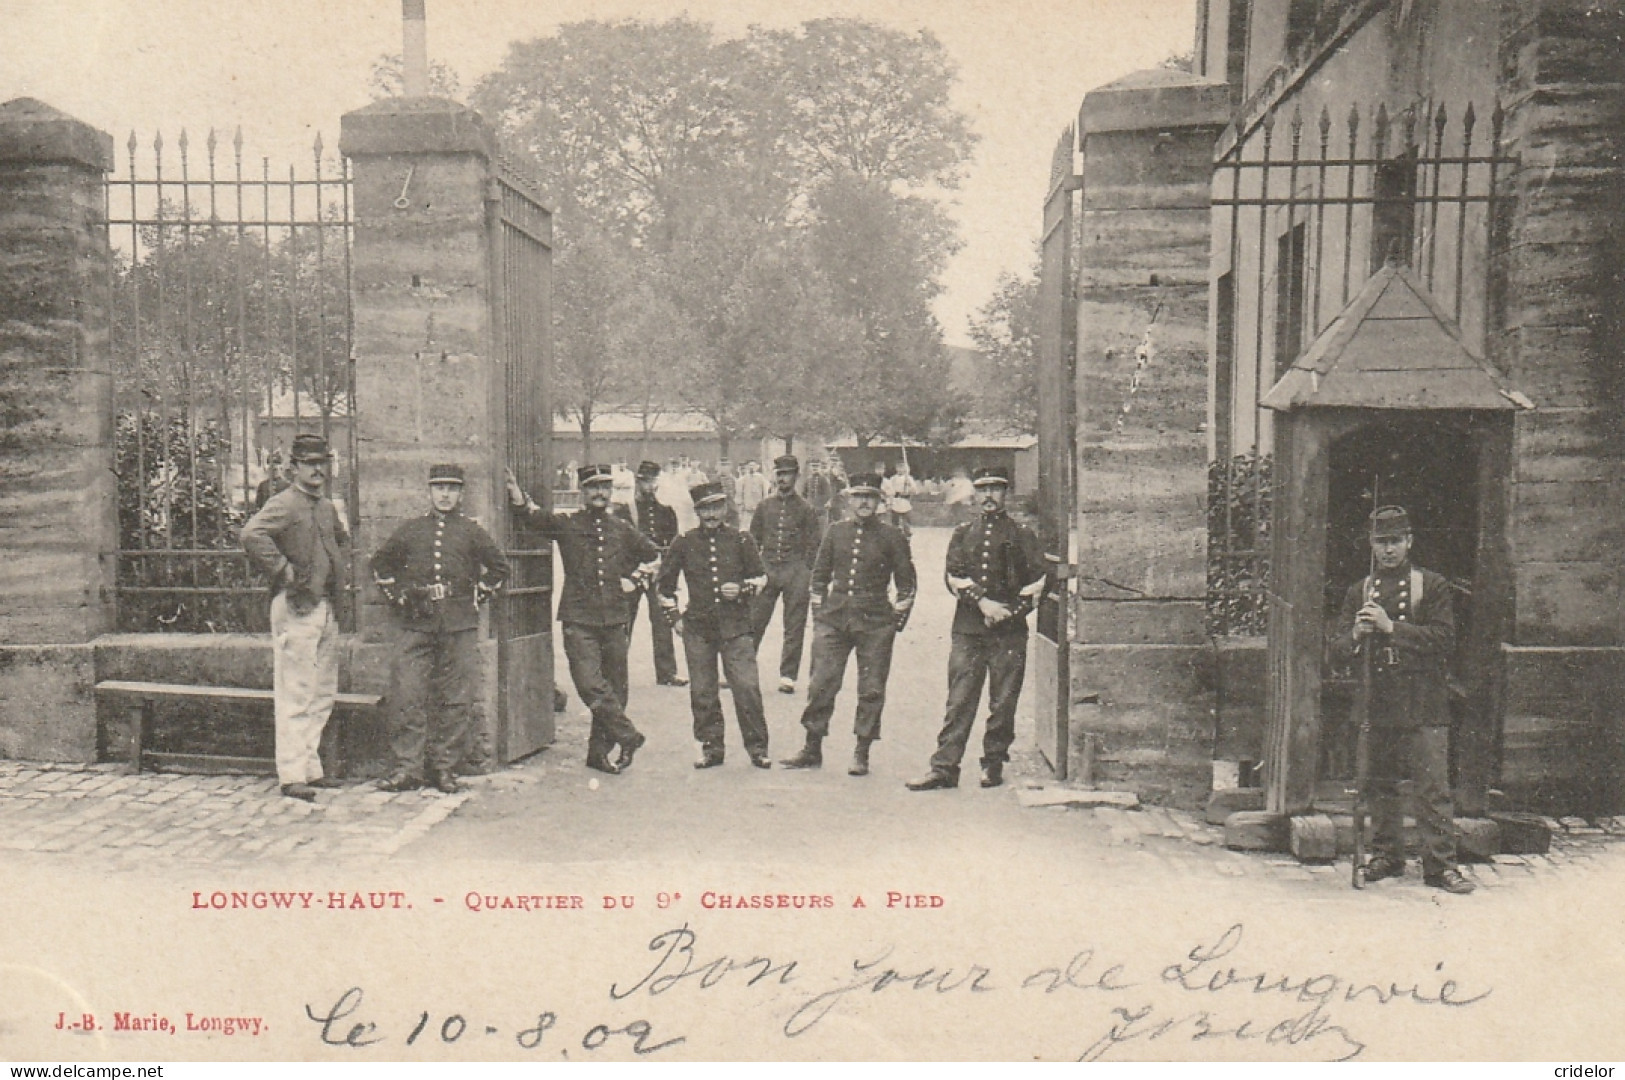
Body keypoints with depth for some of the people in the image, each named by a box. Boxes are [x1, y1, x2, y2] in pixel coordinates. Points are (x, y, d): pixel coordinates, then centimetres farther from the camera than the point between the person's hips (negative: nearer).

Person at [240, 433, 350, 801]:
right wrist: (283, 571, -22)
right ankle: (292, 776, -1)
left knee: (323, 694, 13)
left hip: (327, 606, 9)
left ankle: (311, 767, 23)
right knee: (296, 695, -6)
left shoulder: (328, 507, 15)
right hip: (297, 608, -9)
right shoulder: (284, 503, -10)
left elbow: (342, 538, 35)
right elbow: (252, 535, -27)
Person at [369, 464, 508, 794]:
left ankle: (444, 767, 10)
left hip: (460, 624, 0)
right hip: (416, 622, 1)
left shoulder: (472, 530, 9)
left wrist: (476, 597, 6)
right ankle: (407, 767, 3)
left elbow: (499, 568, 14)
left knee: (456, 700, 1)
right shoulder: (410, 529, 12)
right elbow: (380, 564, 21)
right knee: (407, 696, -4)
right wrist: (397, 597, 10)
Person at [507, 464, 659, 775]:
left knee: (614, 689, 6)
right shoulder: (567, 525, 4)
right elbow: (533, 514, -9)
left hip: (614, 620, 3)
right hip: (579, 620, -3)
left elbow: (652, 555, 26)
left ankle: (600, 752, 19)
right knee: (590, 684, -16)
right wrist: (515, 492, -24)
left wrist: (634, 579, 15)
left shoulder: (622, 529, 11)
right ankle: (628, 736, 0)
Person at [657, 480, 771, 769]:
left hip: (735, 626, -1)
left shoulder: (741, 540, 4)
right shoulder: (684, 543, 5)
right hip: (697, 628, 1)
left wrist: (742, 588, -8)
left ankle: (757, 748, 5)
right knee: (702, 691, 5)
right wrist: (674, 615, 10)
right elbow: (665, 583, 16)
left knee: (747, 686, -7)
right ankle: (711, 748, 17)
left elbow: (762, 577, 12)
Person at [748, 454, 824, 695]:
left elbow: (814, 544, 3)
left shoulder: (806, 509, 2)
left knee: (794, 626, 3)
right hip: (766, 569, 2)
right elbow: (753, 539, 13)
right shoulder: (764, 506, 9)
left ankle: (787, 677, 9)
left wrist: (806, 573, -5)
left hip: (796, 573, -2)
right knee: (753, 622, 2)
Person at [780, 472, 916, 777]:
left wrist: (896, 622, 0)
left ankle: (862, 754, 13)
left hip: (874, 624, -2)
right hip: (834, 618, 2)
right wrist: (818, 614, 10)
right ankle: (812, 750, 14)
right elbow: (819, 575, 15)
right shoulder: (835, 532, 8)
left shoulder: (893, 537, 0)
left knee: (871, 689, 2)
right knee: (821, 684, 2)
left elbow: (907, 584, 5)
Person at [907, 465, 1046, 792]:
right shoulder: (962, 534, 14)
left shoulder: (1023, 535, 9)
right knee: (959, 701, -1)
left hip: (1009, 631, -1)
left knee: (1003, 703, 2)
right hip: (967, 630, 1)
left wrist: (1009, 611, -9)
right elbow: (954, 577, 3)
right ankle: (944, 767, 1)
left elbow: (1038, 582, 3)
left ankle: (994, 764, 16)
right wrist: (984, 602, -12)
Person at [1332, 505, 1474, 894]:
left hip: (1422, 704, -3)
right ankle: (1387, 855, 21)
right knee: (1381, 784, 9)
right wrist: (1357, 635, -14)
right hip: (1376, 703, 3)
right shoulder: (1359, 591, 12)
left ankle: (1441, 865, 2)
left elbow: (1444, 639, -8)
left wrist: (1391, 627, -17)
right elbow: (1339, 647, 9)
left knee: (1432, 786, -4)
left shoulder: (1433, 585, 3)